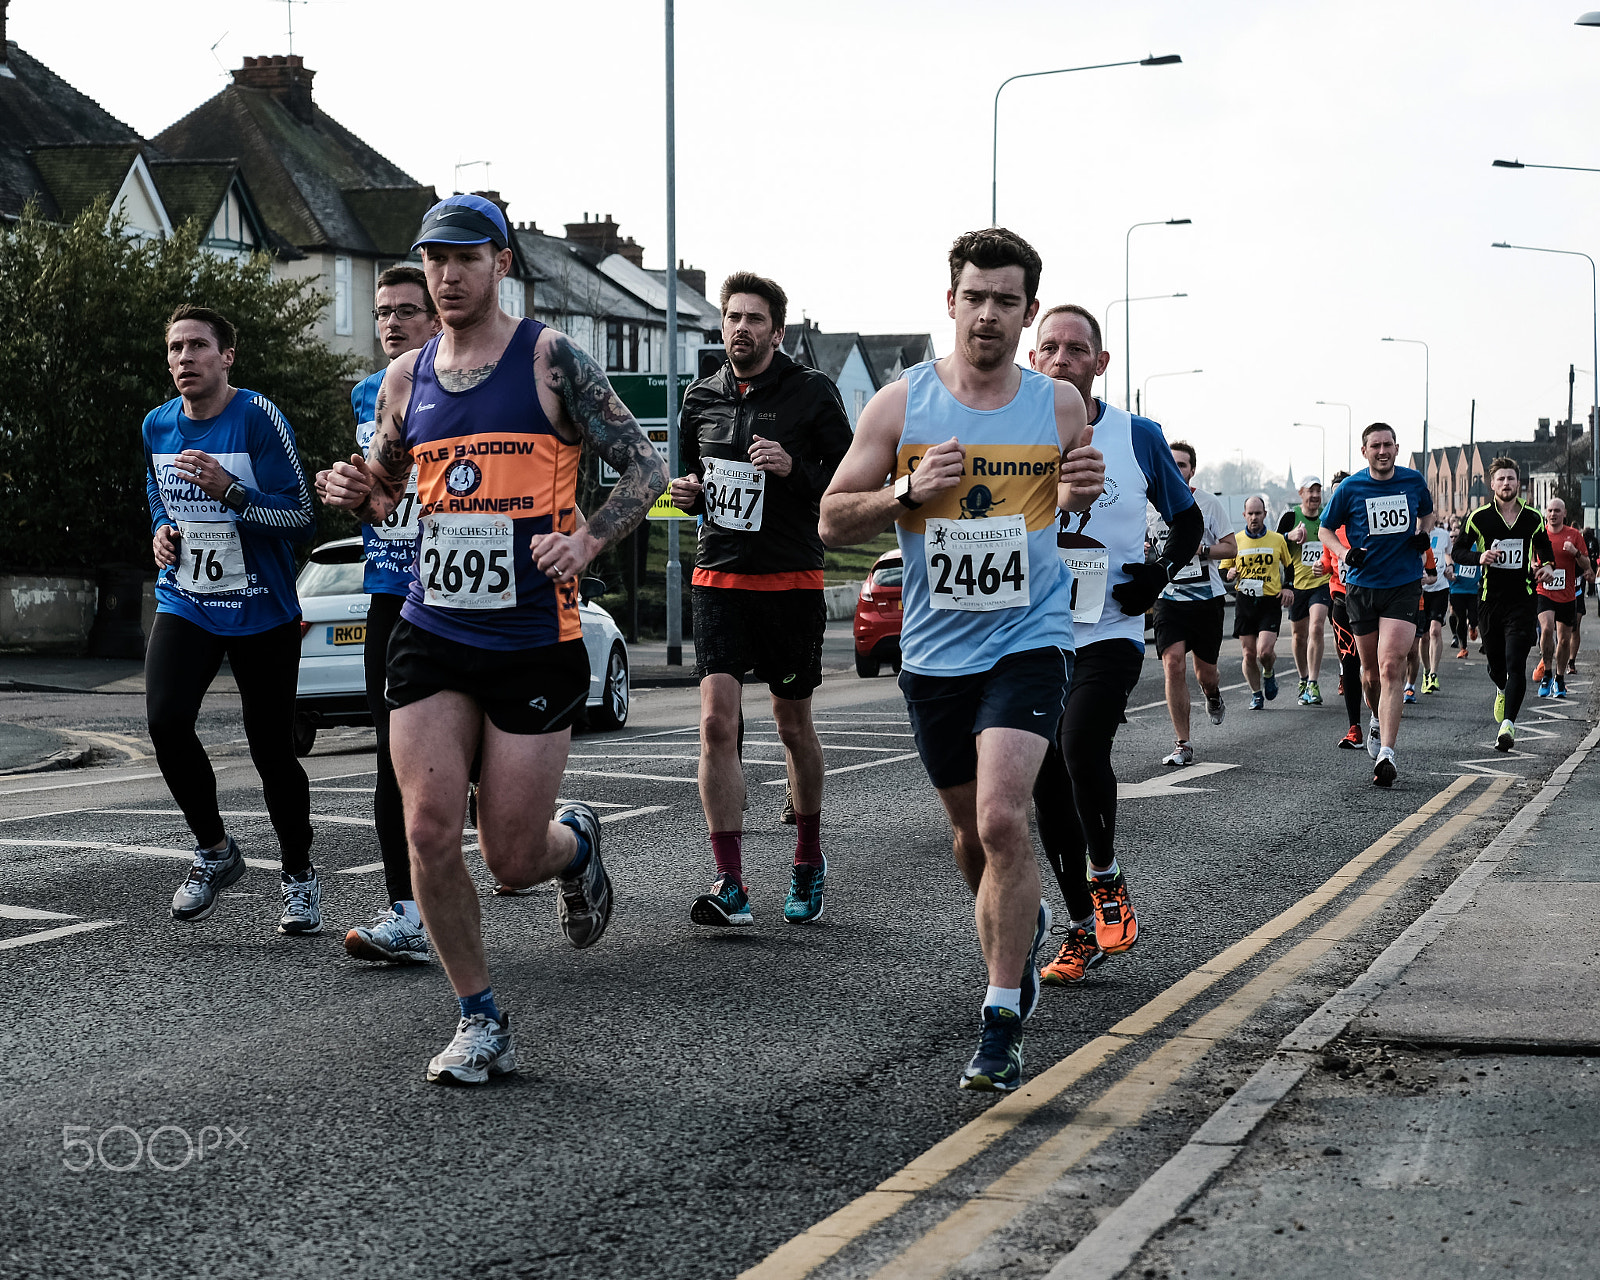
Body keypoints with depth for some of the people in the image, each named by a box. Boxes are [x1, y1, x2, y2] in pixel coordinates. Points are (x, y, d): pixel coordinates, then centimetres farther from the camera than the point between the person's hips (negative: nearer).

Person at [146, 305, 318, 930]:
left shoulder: (260, 419, -12)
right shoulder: (157, 426, 5)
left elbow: (301, 517, -14)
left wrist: (231, 491, -28)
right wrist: (161, 532, 3)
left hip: (262, 613, -4)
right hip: (185, 605, 4)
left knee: (272, 749, 1)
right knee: (165, 719, -18)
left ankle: (298, 877, 22)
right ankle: (215, 850, 4)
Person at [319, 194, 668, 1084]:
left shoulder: (551, 360, -4)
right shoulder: (406, 379, 10)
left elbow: (645, 465, -4)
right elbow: (384, 493, 24)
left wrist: (587, 543, -20)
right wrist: (358, 494, 0)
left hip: (534, 643, -4)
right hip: (432, 636, 4)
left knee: (513, 861, -1)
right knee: (431, 832, -8)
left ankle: (575, 842, 37)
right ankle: (482, 1021, 9)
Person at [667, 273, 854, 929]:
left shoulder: (811, 392, -3)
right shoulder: (701, 398, 9)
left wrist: (794, 469, -20)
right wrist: (689, 492, 1)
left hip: (792, 579, -2)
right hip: (720, 577, 2)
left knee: (793, 725, 10)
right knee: (716, 721, -11)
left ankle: (809, 861, 31)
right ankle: (730, 886, -11)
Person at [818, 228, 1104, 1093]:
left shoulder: (1060, 406, 1)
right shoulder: (900, 404, 0)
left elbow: (1078, 497, 16)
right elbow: (833, 522, 2)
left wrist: (1084, 493, -8)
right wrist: (906, 491, -17)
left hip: (1029, 641, -2)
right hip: (935, 652, 2)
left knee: (1001, 818, -20)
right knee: (970, 831, 15)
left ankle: (1002, 1027, -13)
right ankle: (1022, 925, 49)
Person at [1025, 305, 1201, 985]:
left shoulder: (1138, 437, 1)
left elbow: (1187, 521, 14)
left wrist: (1160, 573, -2)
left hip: (1110, 631, -3)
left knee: (1080, 747, -25)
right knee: (1048, 784, 3)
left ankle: (1106, 877, 0)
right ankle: (1083, 928, 17)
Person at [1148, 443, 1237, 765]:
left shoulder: (1209, 503, -1)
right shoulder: (1151, 506, 4)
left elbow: (1230, 546, 0)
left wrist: (1199, 549, -16)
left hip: (1207, 597, -1)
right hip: (1169, 597, 1)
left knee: (1205, 672, 8)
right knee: (1173, 663, -16)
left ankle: (1213, 696, 50)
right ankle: (1183, 745, -10)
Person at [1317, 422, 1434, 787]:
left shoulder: (1414, 481, 3)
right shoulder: (1350, 489, -2)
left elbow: (1427, 512, 23)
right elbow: (1325, 529, 9)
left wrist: (1423, 534, 1)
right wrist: (1344, 553, -10)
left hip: (1404, 586, -1)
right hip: (1361, 586, 1)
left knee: (1391, 667, -15)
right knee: (1371, 671, 9)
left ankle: (1386, 754, -21)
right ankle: (1378, 722, 42)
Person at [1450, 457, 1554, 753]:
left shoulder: (1533, 518, 4)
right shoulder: (1479, 517, 0)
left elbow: (1545, 548, 21)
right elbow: (1457, 551, 6)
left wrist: (1548, 567, 0)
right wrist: (1480, 557, -14)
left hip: (1523, 600, -1)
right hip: (1490, 600, 1)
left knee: (1516, 664, -13)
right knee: (1495, 664, 11)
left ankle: (1508, 723, -17)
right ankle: (1503, 691, 46)